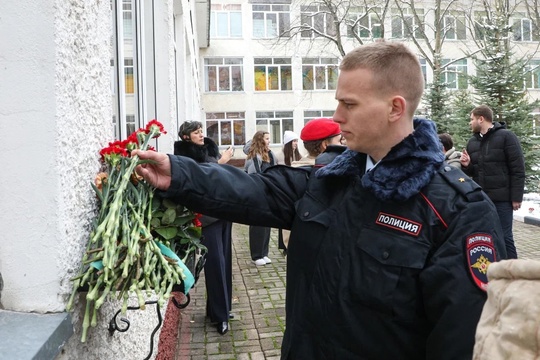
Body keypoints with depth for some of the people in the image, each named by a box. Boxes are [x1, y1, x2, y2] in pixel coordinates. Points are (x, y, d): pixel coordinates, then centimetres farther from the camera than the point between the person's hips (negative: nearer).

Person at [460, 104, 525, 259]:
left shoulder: (506, 137, -5)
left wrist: (516, 197, -13)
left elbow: (518, 170, -9)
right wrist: (467, 165, -5)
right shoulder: (472, 141, 12)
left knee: (504, 236, 1)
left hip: (502, 198, -6)